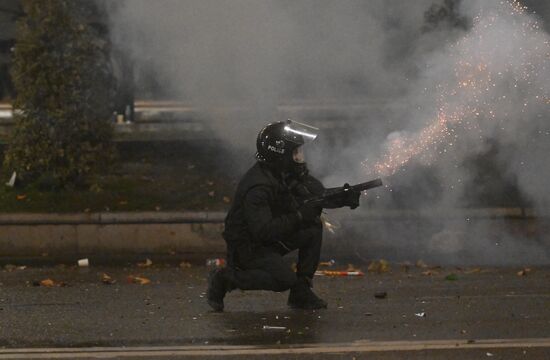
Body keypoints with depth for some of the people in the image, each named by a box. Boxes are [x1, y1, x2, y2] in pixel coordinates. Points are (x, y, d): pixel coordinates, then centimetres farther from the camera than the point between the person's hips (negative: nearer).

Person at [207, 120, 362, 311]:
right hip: (247, 246, -9)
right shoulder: (258, 186, -29)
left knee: (314, 227, -6)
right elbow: (262, 231, -35)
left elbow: (320, 195, 3)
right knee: (285, 279, -27)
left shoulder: (291, 172, -1)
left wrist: (344, 198, -16)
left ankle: (301, 292, 0)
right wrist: (300, 215, -35)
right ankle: (224, 279, -7)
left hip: (272, 239, 9)